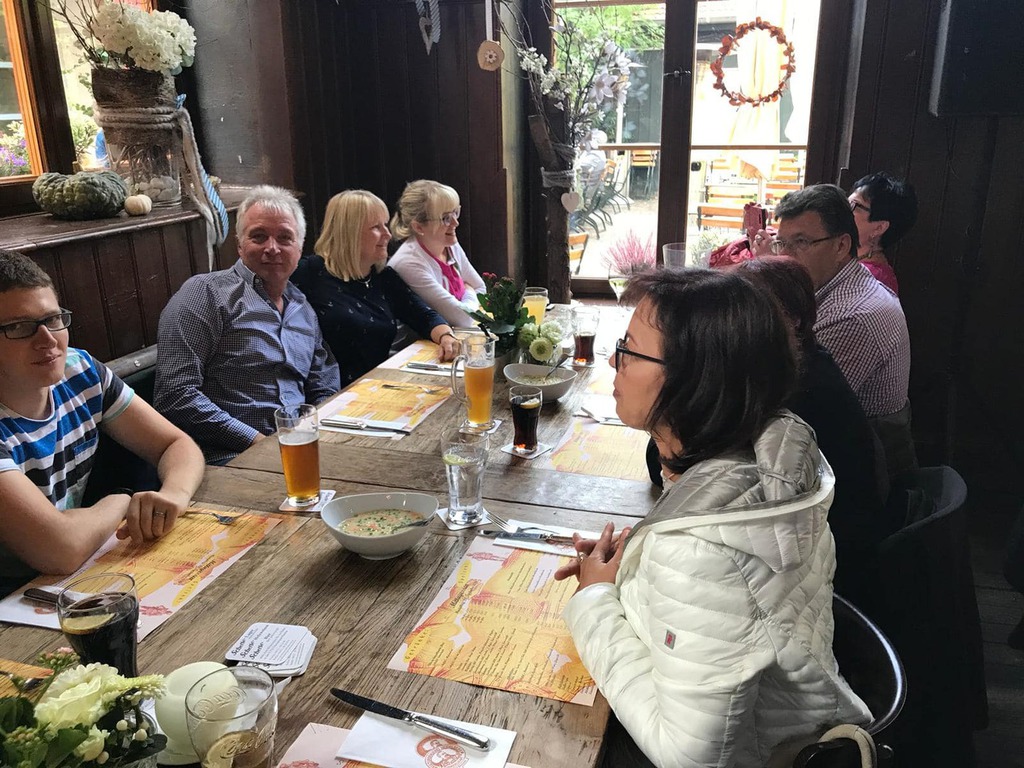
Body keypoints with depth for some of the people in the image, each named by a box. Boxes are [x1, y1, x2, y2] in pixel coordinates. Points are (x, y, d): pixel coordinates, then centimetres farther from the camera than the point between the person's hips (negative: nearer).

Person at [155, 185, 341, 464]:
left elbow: (325, 392, 21)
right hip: (229, 462, -7)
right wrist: (257, 441, -14)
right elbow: (175, 394, -11)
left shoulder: (304, 311, 19)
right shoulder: (206, 292, -2)